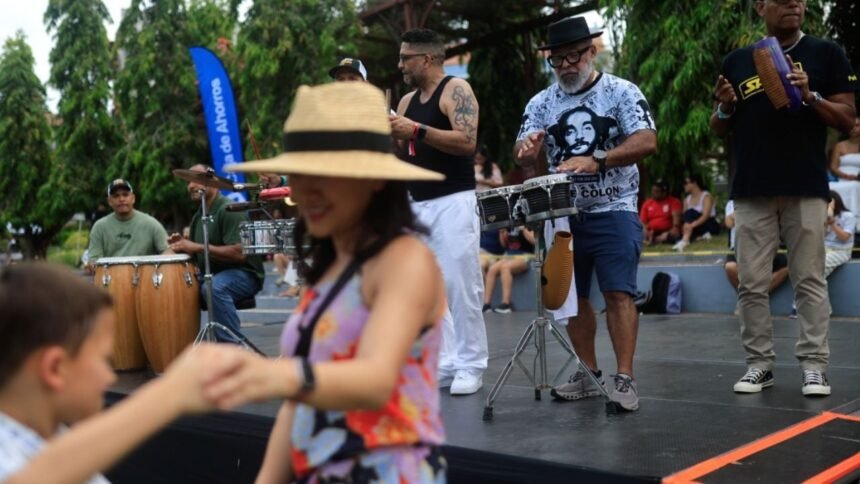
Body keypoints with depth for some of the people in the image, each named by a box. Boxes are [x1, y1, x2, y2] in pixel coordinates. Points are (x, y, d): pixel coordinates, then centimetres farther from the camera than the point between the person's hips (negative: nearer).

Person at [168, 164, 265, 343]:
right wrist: (183, 244, -1)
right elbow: (197, 255, 20)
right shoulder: (198, 216, 16)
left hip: (243, 274, -9)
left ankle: (234, 347, -30)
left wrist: (197, 247, -23)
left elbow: (239, 253, -24)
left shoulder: (228, 210, -12)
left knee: (214, 287, -36)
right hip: (211, 275, 9)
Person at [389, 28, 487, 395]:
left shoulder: (457, 90, -5)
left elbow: (467, 141, -18)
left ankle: (471, 365, 2)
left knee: (460, 284, -7)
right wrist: (388, 136, -2)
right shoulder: (407, 101, 16)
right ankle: (445, 362, 10)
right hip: (417, 205, 7)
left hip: (453, 202, -7)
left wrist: (417, 130, -21)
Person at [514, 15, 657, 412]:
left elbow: (647, 141, -16)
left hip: (613, 212, -4)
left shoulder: (621, 92, -5)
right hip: (563, 215, 5)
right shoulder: (541, 103, 6)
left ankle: (624, 378, -6)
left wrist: (597, 161, -30)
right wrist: (528, 148, -27)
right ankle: (588, 373, 20)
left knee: (618, 293, -10)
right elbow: (522, 153, -2)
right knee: (572, 297, 9)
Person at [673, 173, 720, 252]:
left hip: (710, 225, -5)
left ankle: (685, 241, -48)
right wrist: (686, 226, -23)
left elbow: (706, 215, -23)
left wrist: (692, 225, -38)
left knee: (691, 213, -32)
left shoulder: (706, 196, -9)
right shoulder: (687, 199, 10)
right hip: (695, 227, 5)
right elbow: (685, 217, -1)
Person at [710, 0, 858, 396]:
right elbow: (718, 129, 15)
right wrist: (725, 107, -7)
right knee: (751, 284, 4)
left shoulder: (826, 54, 5)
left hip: (806, 189, -2)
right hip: (751, 191, 2)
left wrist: (810, 96, -15)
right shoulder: (736, 61, 11)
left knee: (809, 281, 1)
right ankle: (759, 363, 13)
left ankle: (814, 365, 7)